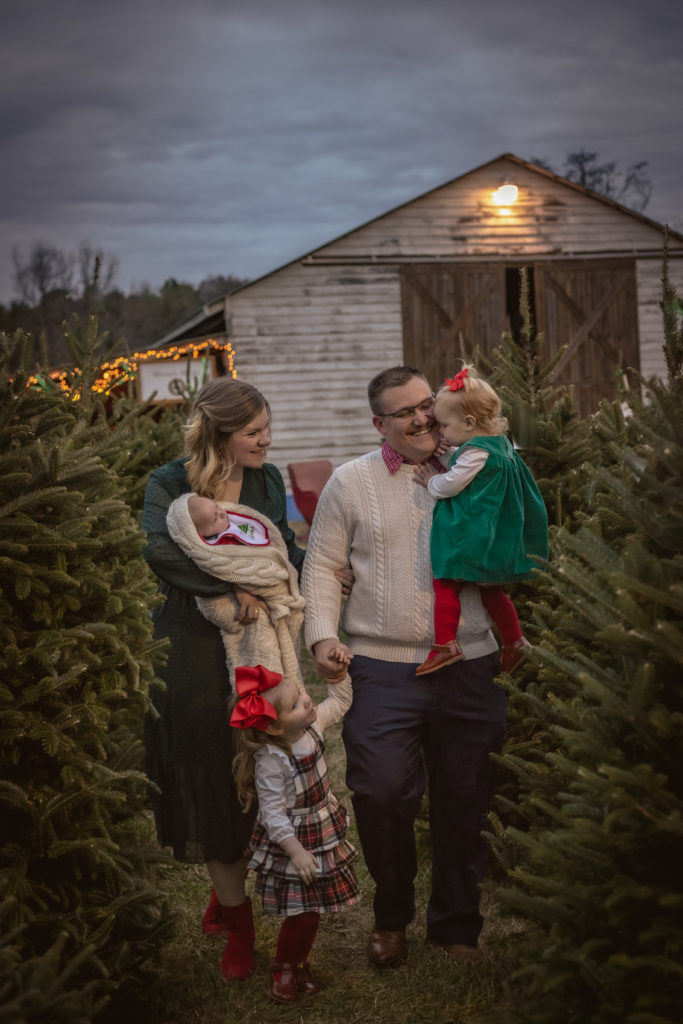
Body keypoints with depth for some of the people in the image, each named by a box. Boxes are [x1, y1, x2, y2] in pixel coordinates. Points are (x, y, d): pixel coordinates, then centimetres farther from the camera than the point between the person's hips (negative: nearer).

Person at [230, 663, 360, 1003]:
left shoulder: (312, 724, -9)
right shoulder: (271, 760, -28)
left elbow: (339, 702, 12)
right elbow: (273, 813, -22)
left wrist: (339, 674, -1)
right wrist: (296, 851, -22)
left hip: (324, 834, 7)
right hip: (294, 839, -7)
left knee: (311, 910, 14)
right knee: (303, 912, -2)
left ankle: (299, 963, 33)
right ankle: (284, 969, 20)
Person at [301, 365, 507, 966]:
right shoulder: (351, 482, 4)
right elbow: (322, 565, 7)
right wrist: (323, 634, -6)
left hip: (470, 667, 2)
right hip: (384, 669, -1)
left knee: (463, 804, 9)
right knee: (380, 796, -7)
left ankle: (457, 925, 27)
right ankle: (392, 913, 19)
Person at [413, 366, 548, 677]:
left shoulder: (476, 453, -21)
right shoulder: (499, 443, 9)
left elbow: (450, 485, -17)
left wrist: (431, 481, 2)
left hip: (469, 534, -11)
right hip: (494, 536, 11)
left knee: (446, 583, -7)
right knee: (491, 589, 20)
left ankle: (445, 644, -8)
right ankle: (515, 641, 28)